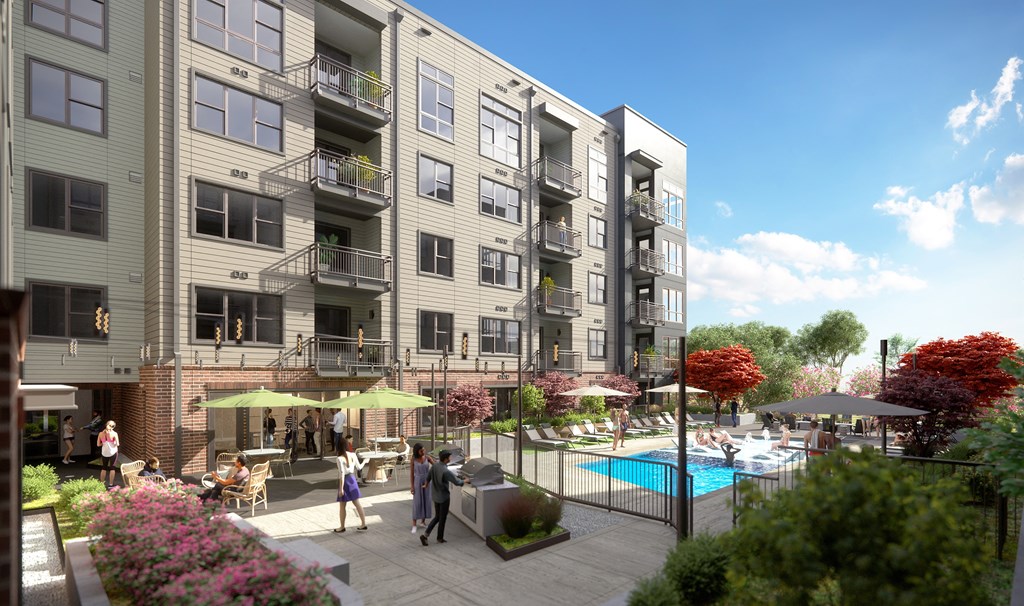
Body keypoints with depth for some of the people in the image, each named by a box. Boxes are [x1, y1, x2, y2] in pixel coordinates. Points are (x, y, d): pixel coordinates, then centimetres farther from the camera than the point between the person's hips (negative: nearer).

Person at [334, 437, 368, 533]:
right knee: (357, 503, 15)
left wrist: (341, 488, -16)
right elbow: (359, 468, 7)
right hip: (352, 479, 6)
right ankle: (363, 524, 20)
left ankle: (342, 527, 25)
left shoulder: (340, 458, -20)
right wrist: (364, 462, 26)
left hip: (345, 481, -5)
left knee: (342, 506, 12)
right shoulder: (353, 455, -5)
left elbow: (342, 474, -21)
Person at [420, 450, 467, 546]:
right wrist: (465, 481, -1)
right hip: (444, 497, -7)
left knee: (437, 516, 20)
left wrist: (426, 485, 31)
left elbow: (428, 477, 10)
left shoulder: (434, 466, -7)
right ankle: (440, 538, 26)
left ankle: (425, 534, 12)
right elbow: (457, 482, -21)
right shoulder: (446, 471, -28)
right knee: (442, 518, 12)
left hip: (435, 496, 7)